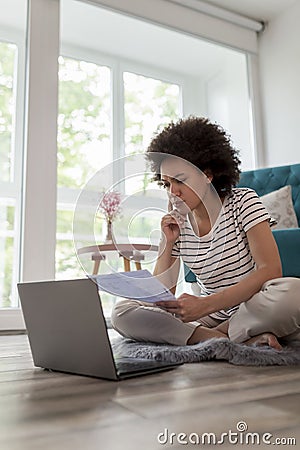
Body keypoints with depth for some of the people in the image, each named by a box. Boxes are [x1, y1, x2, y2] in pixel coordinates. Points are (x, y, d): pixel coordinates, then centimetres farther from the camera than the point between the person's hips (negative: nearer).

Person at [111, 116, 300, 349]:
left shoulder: (243, 202, -5)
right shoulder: (176, 225, 4)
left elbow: (271, 270, -19)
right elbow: (160, 297, 2)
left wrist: (206, 304, -27)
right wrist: (167, 244, -11)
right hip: (209, 315, 4)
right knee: (122, 313, -13)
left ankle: (216, 335, -17)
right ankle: (234, 339, -20)